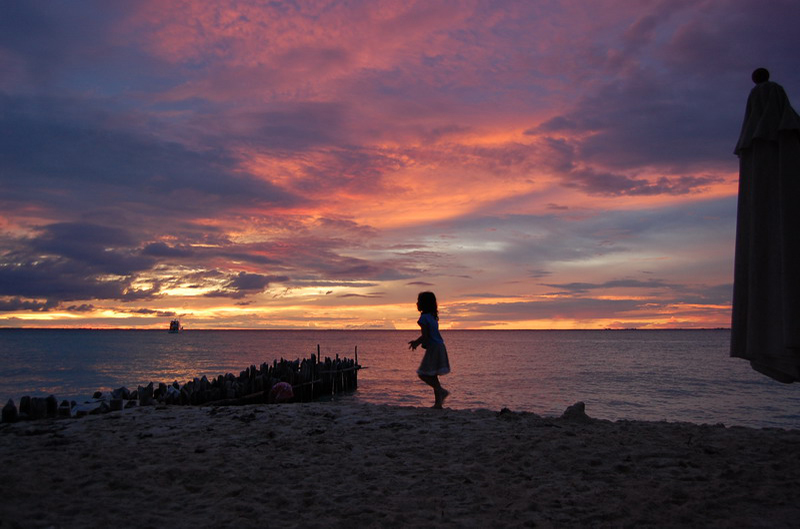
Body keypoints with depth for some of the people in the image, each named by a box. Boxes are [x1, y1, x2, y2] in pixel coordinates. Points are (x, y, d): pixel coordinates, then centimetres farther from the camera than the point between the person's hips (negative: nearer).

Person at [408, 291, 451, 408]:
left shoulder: (424, 317, -13)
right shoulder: (433, 316, 15)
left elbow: (425, 336, -16)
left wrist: (416, 343, 2)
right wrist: (417, 342, 23)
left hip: (433, 349, -9)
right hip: (439, 347, 9)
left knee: (423, 374, -5)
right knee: (432, 375, 12)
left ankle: (441, 391, -15)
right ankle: (438, 403, 13)